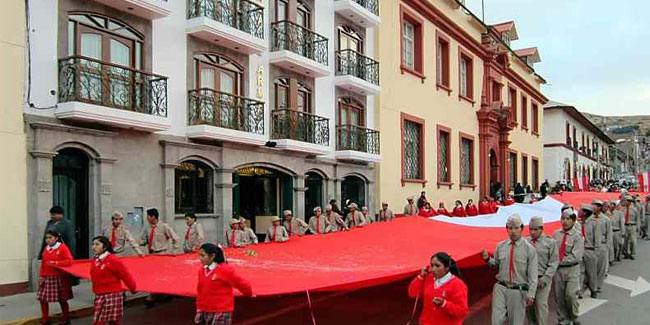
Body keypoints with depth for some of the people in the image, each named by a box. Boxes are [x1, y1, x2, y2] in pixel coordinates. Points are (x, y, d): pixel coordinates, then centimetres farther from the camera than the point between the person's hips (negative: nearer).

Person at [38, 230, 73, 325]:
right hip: (47, 278, 5)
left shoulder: (63, 247, -10)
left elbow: (69, 261, -18)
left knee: (62, 299, 6)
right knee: (42, 298, 4)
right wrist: (41, 276, 4)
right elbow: (43, 264, 11)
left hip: (60, 277, -5)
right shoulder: (45, 249, 8)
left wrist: (56, 263, -22)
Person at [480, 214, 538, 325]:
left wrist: (531, 294, -10)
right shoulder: (500, 246, 3)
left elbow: (533, 274, -6)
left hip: (518, 291, -2)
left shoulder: (529, 249, -6)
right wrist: (488, 259, -6)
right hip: (500, 288, 2)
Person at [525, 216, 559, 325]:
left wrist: (545, 278, -8)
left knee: (541, 305, 0)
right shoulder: (525, 241, 2)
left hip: (542, 279, -2)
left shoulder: (550, 242, -2)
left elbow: (553, 263, -2)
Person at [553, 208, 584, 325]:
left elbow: (575, 256, -14)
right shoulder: (555, 234, 3)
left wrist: (561, 261, -13)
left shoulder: (577, 236, -8)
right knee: (559, 296, 8)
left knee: (570, 295, -7)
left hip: (572, 269, -3)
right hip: (558, 268, 3)